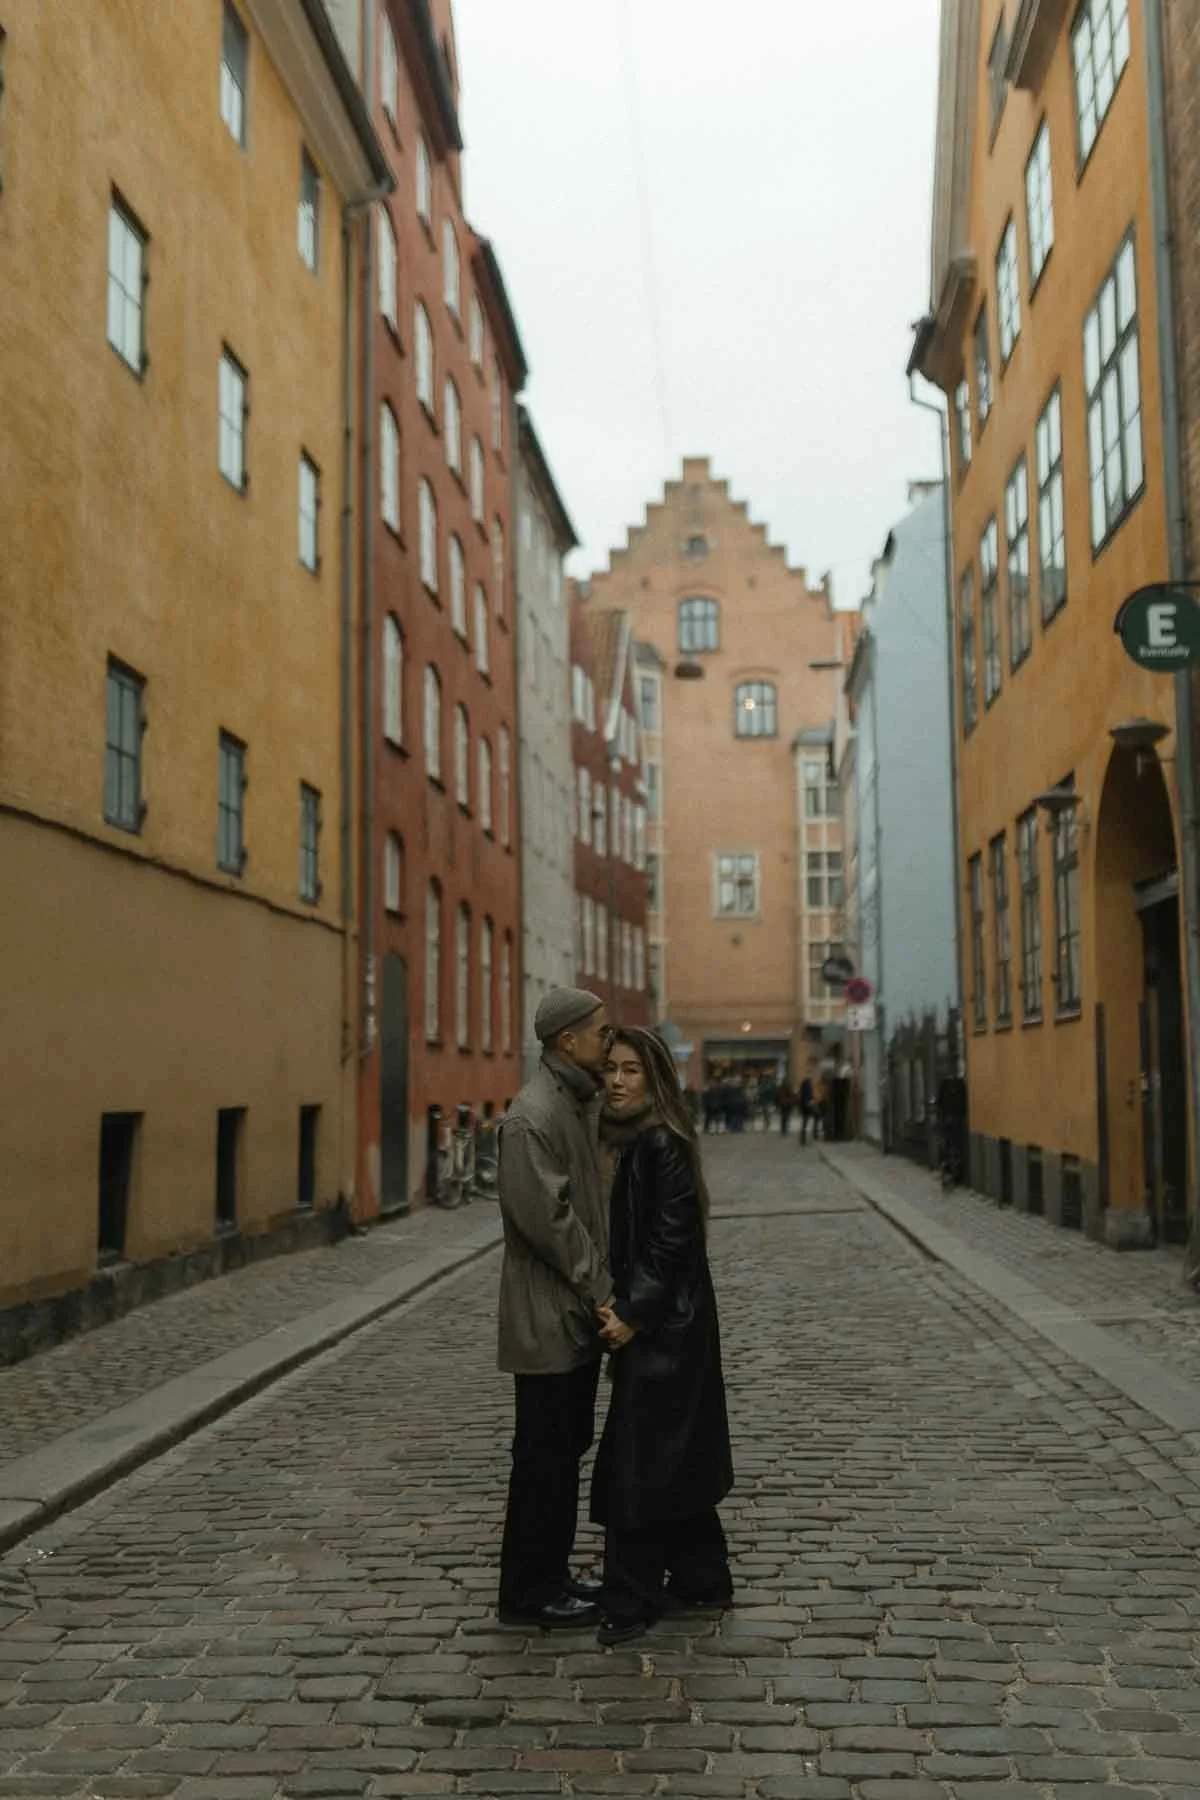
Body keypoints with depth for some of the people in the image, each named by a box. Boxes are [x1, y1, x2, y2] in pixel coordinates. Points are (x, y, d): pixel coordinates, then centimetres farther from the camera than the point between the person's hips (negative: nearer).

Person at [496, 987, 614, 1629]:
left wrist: (604, 1287, 8)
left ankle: (550, 1576, 29)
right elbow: (547, 1219, -24)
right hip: (549, 1316, -10)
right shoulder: (533, 1117, -19)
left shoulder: (582, 1102, 12)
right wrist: (602, 1290, -17)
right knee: (545, 1455, 1)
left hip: (580, 1311, 10)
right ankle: (528, 1593, 13)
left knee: (567, 1447, 17)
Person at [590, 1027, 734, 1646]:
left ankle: (632, 1599, 6)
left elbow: (670, 1240, -21)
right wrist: (620, 1305, 7)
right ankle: (701, 1578, 27)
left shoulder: (661, 1143, -17)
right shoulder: (637, 1140, 10)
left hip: (663, 1326, -10)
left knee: (640, 1459, -3)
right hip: (667, 1321, 10)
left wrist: (633, 1314, -18)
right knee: (676, 1455, 16)